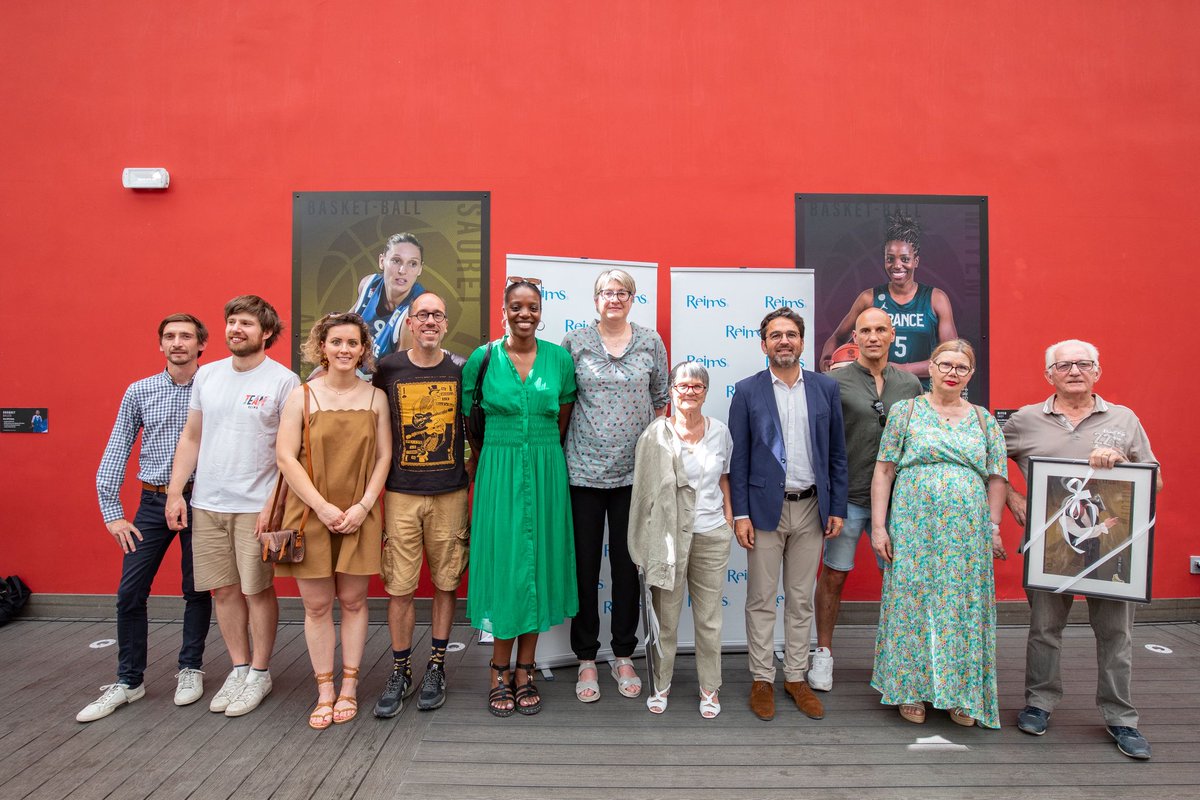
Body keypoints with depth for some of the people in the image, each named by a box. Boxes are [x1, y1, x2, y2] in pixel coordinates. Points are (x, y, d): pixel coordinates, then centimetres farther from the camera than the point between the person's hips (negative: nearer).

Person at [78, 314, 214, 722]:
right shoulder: (139, 392, 4)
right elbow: (116, 452, 5)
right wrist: (111, 512, -1)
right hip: (153, 502, 2)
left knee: (197, 590, 7)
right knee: (130, 592, 3)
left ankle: (190, 669, 24)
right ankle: (128, 681, 19)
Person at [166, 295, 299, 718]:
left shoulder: (283, 381, -8)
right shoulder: (207, 375, 8)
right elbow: (191, 438, 13)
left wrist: (274, 504, -14)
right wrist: (175, 493, 7)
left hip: (255, 506, -5)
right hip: (206, 504, 5)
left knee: (257, 589, 5)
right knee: (223, 589, 12)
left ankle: (259, 673, 22)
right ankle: (239, 668, 29)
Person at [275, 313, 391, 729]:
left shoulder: (375, 397, 5)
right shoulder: (302, 395, -1)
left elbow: (384, 456, 4)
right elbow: (286, 457, -5)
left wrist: (363, 505, -8)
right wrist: (323, 507, -12)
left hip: (359, 517, 1)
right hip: (310, 515, -1)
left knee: (353, 601, 9)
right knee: (317, 605, 7)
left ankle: (348, 689, 23)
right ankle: (324, 692, 21)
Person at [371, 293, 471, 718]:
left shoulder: (462, 369, 2)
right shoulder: (387, 369, 2)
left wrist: (470, 468, 4)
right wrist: (381, 476, 5)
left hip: (450, 492, 0)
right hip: (401, 492, 0)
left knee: (446, 582, 8)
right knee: (399, 586, 4)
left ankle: (436, 666, 24)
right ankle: (400, 671, 21)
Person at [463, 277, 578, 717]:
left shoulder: (559, 357, 3)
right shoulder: (484, 357, 0)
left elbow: (563, 417, 9)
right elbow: (468, 418, 6)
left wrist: (539, 452, 6)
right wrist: (490, 460, 6)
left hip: (545, 471, 2)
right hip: (499, 471, -1)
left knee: (537, 562, 7)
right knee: (503, 562, 1)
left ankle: (526, 671, 21)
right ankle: (500, 673, 17)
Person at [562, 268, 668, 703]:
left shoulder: (651, 342, 5)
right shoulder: (574, 341, 1)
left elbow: (659, 401, 10)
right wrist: (562, 448, 2)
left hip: (634, 469, 1)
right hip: (584, 468, -1)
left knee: (627, 564, 10)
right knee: (585, 564, 6)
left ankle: (624, 656, 27)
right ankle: (586, 659, 22)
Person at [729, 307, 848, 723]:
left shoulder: (825, 387, 4)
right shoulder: (747, 391, -2)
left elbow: (837, 453, 7)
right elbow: (738, 457, -3)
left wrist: (837, 508, 3)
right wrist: (740, 513, -8)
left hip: (811, 508, 2)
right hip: (765, 508, -2)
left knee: (801, 601, 13)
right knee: (761, 601, 7)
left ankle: (796, 677, 27)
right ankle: (762, 679, 22)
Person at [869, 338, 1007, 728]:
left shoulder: (984, 420, 12)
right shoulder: (905, 411, 3)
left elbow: (996, 478, 11)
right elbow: (884, 472, 0)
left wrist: (993, 527, 3)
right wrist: (879, 525, -5)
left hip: (967, 534, 3)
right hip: (913, 530, -2)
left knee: (965, 607, 6)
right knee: (912, 603, 2)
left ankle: (961, 694, 23)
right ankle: (911, 688, 19)